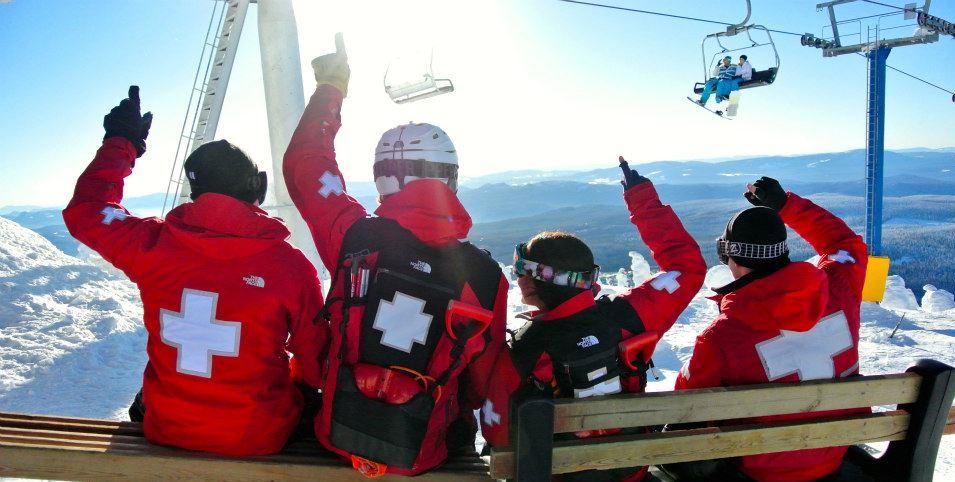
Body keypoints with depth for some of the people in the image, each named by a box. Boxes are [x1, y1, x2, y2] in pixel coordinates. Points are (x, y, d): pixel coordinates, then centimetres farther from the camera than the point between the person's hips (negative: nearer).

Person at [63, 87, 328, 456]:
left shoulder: (154, 244, -13)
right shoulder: (291, 265, -18)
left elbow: (85, 211, 7)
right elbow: (316, 367, -9)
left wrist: (120, 143, 16)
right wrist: (290, 378, 15)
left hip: (166, 430, 3)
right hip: (258, 439, -2)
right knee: (305, 394, 31)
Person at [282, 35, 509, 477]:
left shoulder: (355, 237, -16)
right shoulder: (486, 275, -16)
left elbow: (303, 163, 2)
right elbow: (484, 381, -2)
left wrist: (331, 87, 13)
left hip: (339, 434, 1)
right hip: (420, 455, -1)